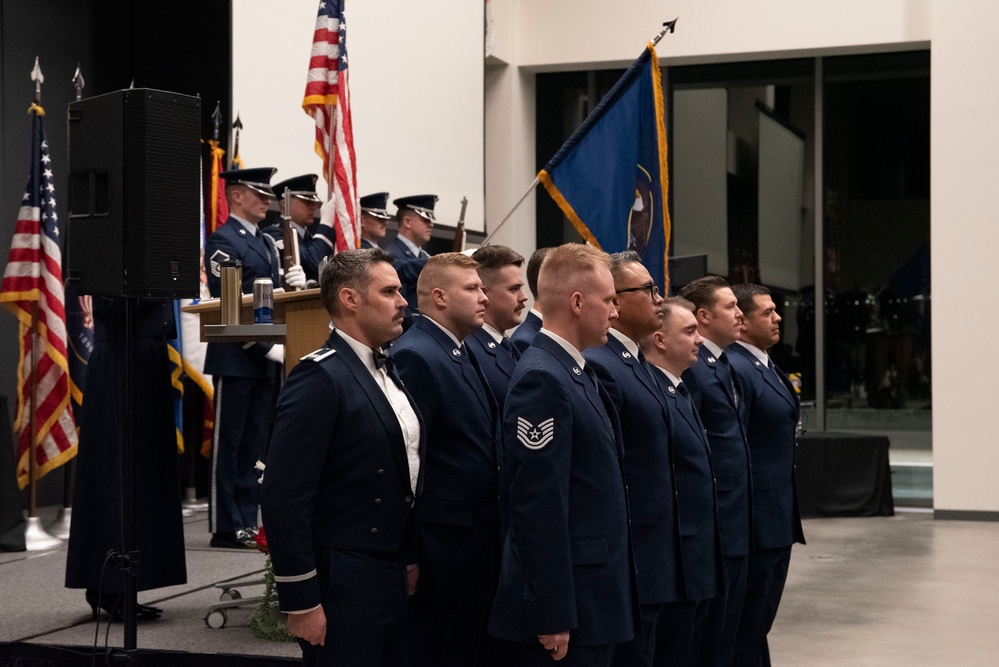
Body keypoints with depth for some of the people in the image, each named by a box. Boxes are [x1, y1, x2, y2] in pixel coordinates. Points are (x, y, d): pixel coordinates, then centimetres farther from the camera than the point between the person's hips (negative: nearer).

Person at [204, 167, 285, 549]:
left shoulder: (266, 243, 18)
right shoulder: (222, 242, -8)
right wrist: (268, 347, -18)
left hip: (264, 361, 8)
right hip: (235, 360, -8)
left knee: (254, 445, 10)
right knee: (228, 445, -2)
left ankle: (247, 522, 15)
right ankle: (225, 528, 3)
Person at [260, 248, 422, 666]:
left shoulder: (386, 373, 12)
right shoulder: (319, 379, -16)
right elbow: (283, 498, -20)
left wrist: (408, 561, 15)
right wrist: (300, 603, -19)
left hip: (391, 579, 8)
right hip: (341, 584, -8)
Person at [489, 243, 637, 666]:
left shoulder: (577, 373, 12)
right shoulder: (541, 380, -18)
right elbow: (538, 506, -22)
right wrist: (553, 616, -22)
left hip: (597, 596, 9)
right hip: (565, 604, -9)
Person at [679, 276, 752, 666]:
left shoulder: (728, 365, 14)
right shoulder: (691, 368, -16)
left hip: (738, 521, 9)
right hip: (712, 522, -9)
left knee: (728, 630, 16)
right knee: (707, 631, 1)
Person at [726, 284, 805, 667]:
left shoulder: (765, 367, 14)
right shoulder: (735, 370, -17)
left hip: (779, 520, 10)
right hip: (755, 520, -10)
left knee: (760, 621, 16)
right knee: (747, 626, -1)